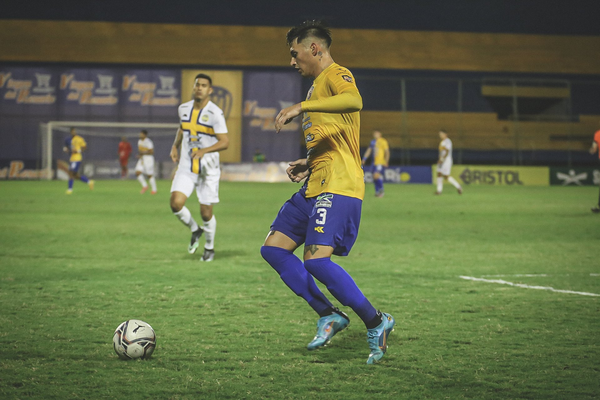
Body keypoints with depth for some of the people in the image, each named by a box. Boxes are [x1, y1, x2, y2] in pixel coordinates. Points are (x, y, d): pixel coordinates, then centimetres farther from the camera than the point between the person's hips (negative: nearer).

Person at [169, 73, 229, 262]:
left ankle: (209, 247, 28)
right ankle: (195, 230, 15)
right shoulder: (184, 109, 4)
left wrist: (204, 151, -32)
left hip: (208, 168, -4)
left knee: (206, 212, 1)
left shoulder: (215, 113, -14)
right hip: (186, 167, 4)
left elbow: (224, 142, -18)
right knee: (176, 204, -15)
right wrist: (175, 146, 17)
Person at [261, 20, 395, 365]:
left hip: (338, 187, -11)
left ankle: (376, 322, -6)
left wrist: (301, 106, -36)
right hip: (315, 185, 11)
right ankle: (329, 315, 10)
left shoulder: (336, 74, -7)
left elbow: (354, 100, -33)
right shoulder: (319, 84, 25)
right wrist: (308, 165, 18)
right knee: (274, 248, 6)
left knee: (316, 259, -21)